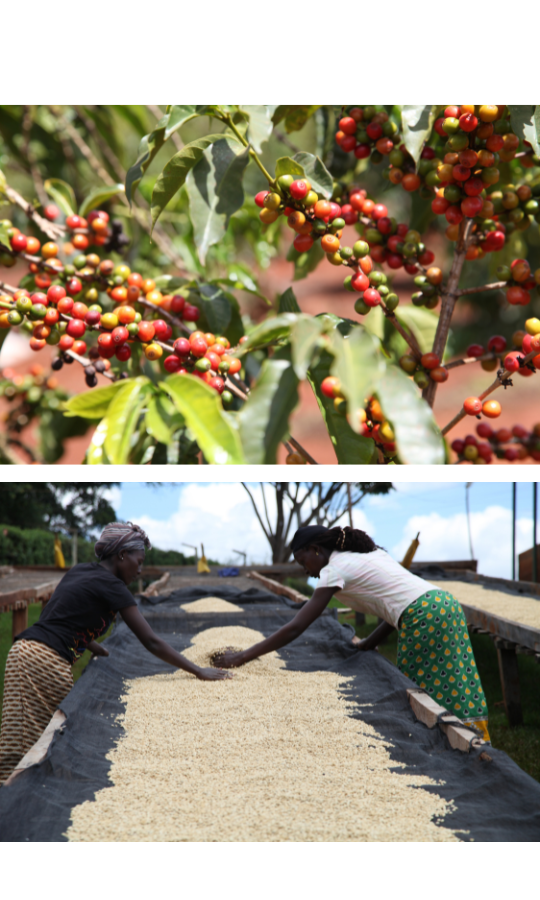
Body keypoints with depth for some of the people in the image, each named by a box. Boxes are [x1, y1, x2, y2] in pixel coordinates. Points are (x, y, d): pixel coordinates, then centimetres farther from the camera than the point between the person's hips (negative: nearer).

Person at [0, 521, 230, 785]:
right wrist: (199, 672, -5)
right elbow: (151, 642, -8)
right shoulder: (111, 586, -6)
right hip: (47, 662, -8)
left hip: (22, 652, 8)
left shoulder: (79, 571, 18)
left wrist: (94, 647, 27)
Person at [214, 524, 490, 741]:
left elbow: (295, 628, -5)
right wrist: (372, 641, 17)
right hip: (445, 604, 9)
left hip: (426, 618, -9)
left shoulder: (335, 569, -2)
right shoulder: (368, 552, 23)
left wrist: (241, 657, -3)